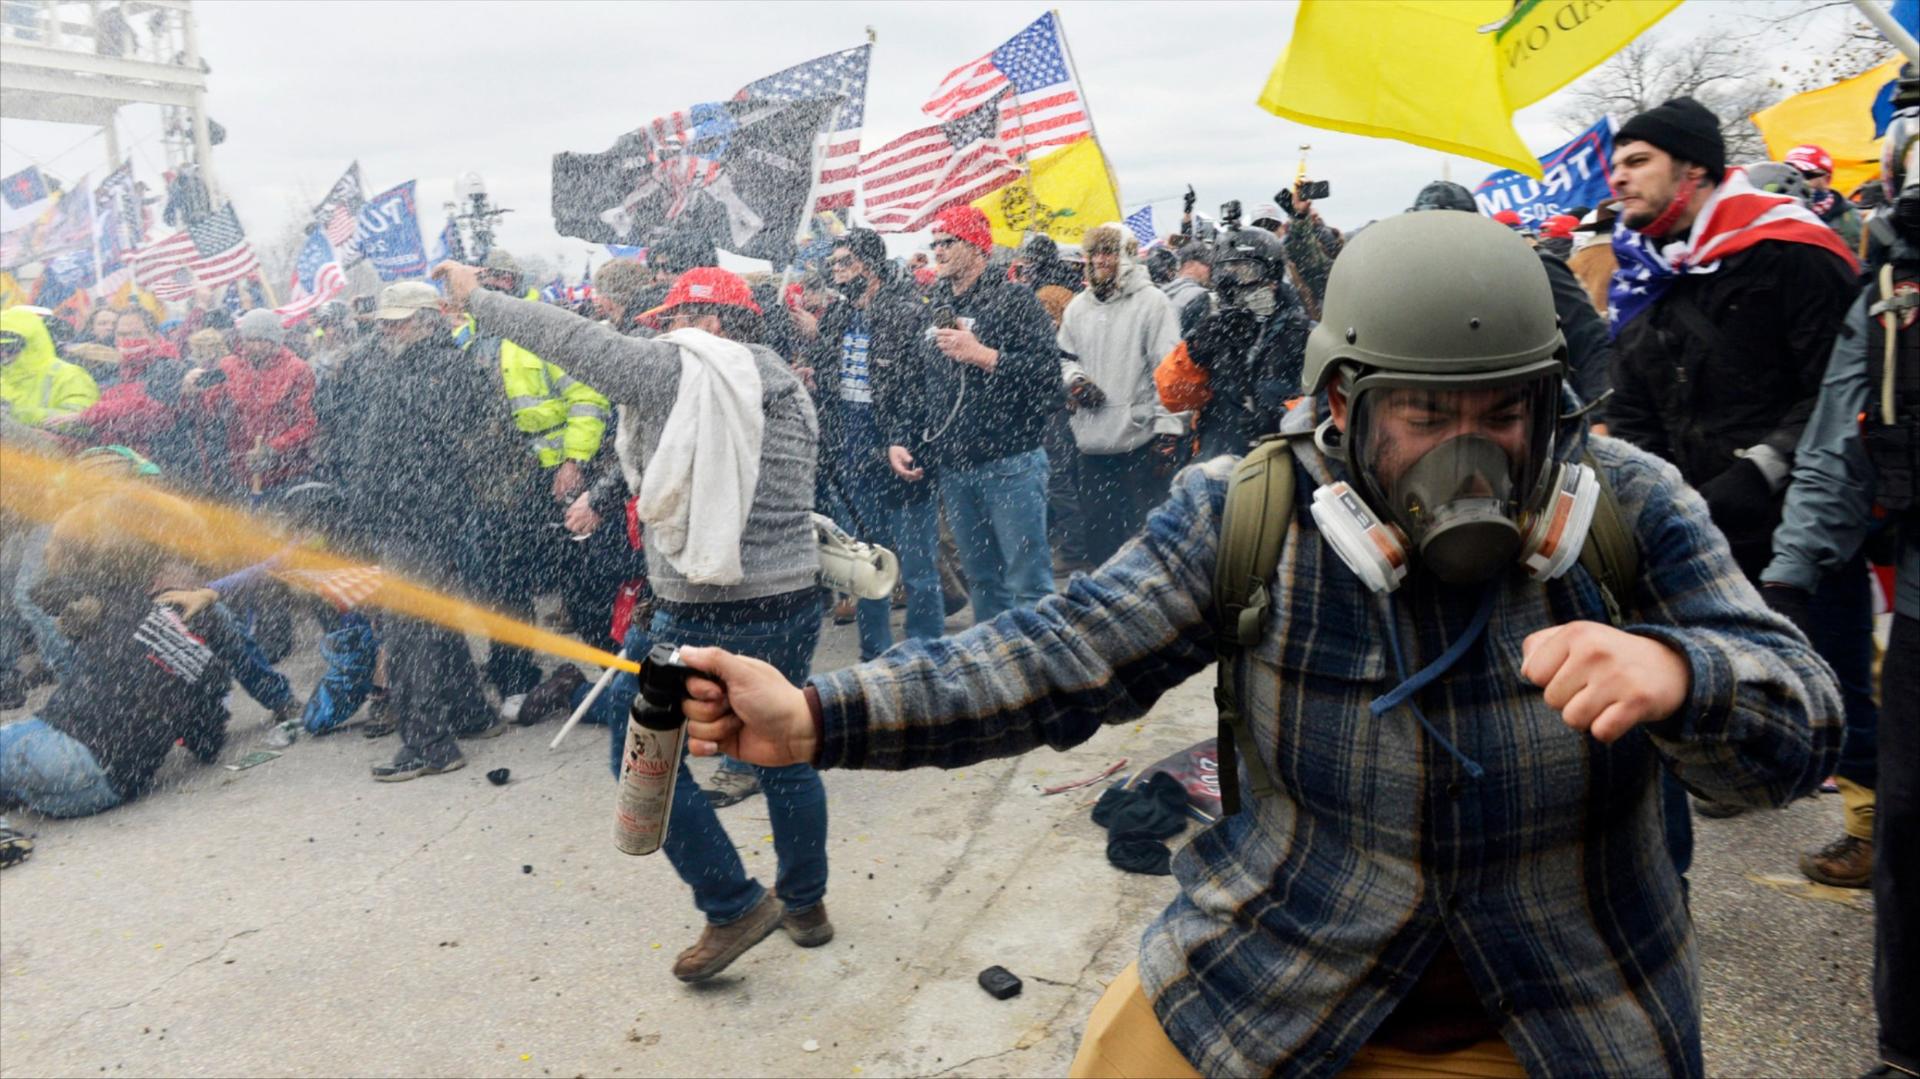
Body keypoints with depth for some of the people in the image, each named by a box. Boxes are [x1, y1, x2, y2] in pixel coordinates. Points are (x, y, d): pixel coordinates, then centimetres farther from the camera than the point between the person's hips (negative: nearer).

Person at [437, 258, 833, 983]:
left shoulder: (672, 370, -9)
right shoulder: (789, 388, 10)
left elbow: (567, 335, -4)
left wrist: (476, 298, 9)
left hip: (703, 618, -7)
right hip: (794, 604, 7)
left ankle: (733, 907, 11)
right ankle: (805, 903, 33)